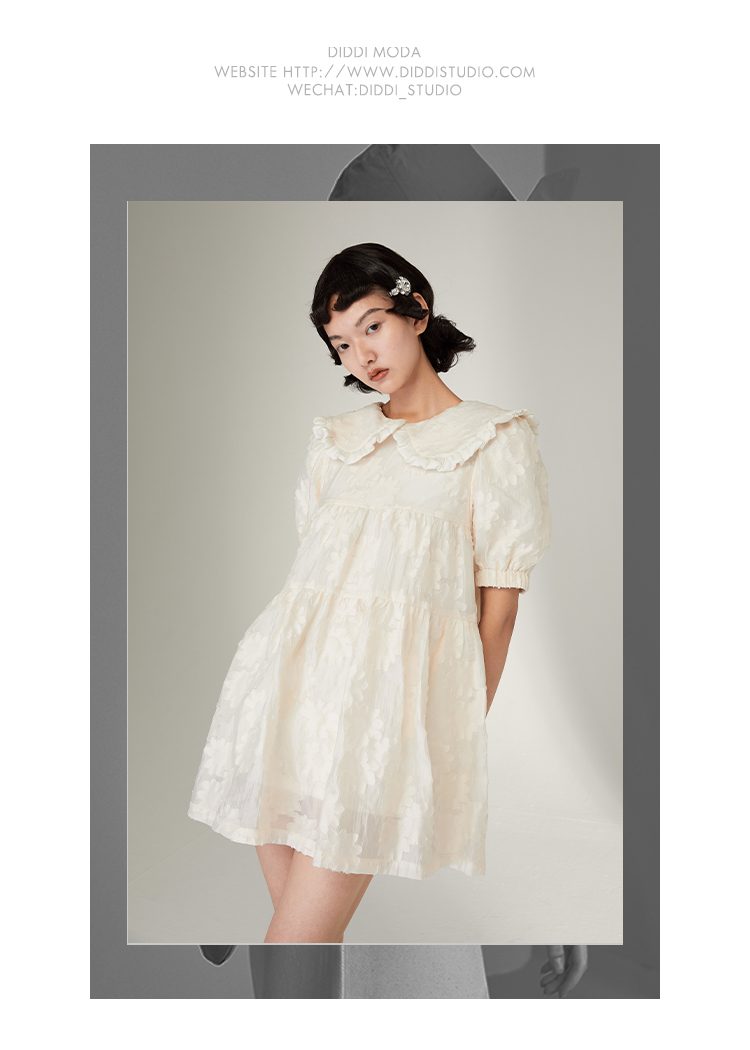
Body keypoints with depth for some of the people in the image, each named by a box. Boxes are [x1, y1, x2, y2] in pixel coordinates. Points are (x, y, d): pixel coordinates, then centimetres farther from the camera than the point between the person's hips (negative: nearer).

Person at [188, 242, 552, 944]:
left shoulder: (495, 439, 7)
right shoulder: (334, 439, 20)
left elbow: (499, 602, 4)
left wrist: (463, 733, 3)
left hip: (399, 676, -4)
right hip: (296, 670, 5)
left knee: (295, 943, -10)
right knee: (308, 930, 6)